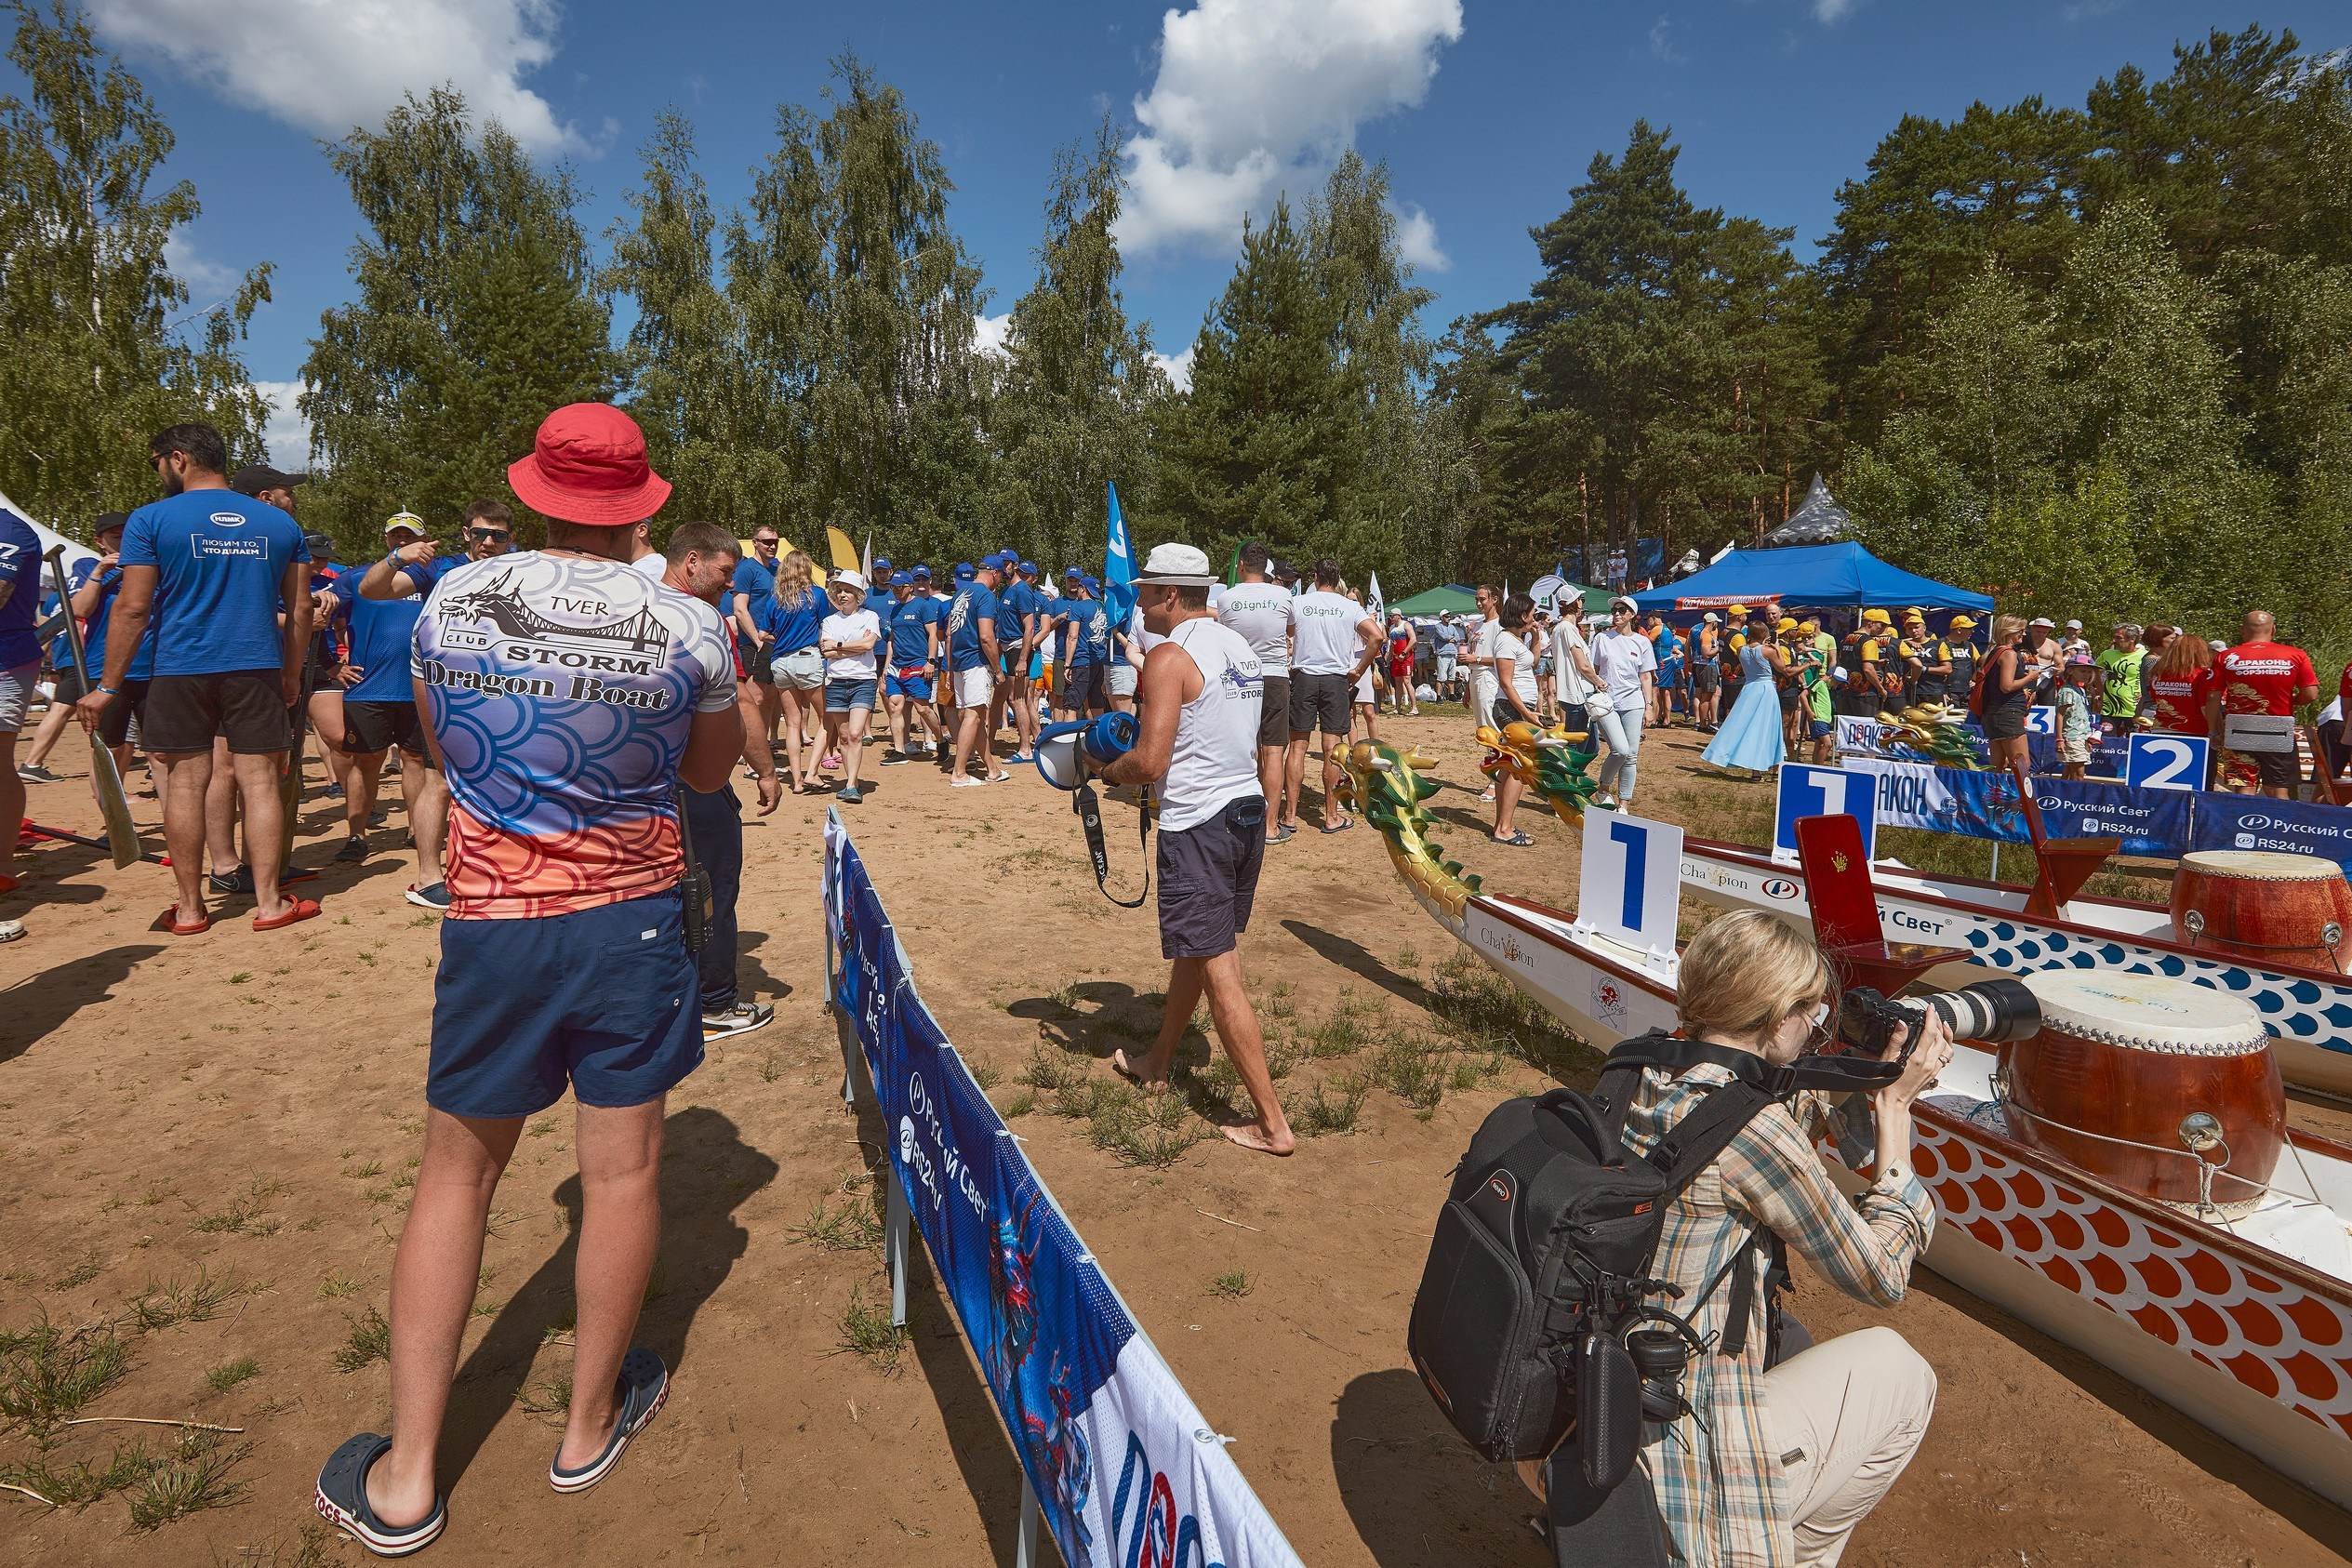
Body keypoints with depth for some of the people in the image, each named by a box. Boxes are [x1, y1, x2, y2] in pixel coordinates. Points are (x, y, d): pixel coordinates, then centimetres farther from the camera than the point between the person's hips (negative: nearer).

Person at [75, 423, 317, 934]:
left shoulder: (151, 520, -2)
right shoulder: (280, 523, 7)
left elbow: (132, 609, -5)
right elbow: (299, 609, 9)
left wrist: (109, 687, 1)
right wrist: (292, 676, 17)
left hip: (180, 672, -2)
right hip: (257, 670, 2)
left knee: (185, 783, 6)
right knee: (260, 782, 2)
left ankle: (190, 908, 12)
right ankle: (268, 902, 4)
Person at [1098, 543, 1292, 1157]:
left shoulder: (1169, 656, -14)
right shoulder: (1240, 648, 11)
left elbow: (1149, 762, -21)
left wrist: (1104, 771, 0)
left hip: (1198, 824, -9)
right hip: (1249, 808, 9)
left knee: (1218, 971, -2)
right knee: (1195, 947, 22)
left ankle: (1273, 1124, 1)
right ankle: (1158, 1060, 42)